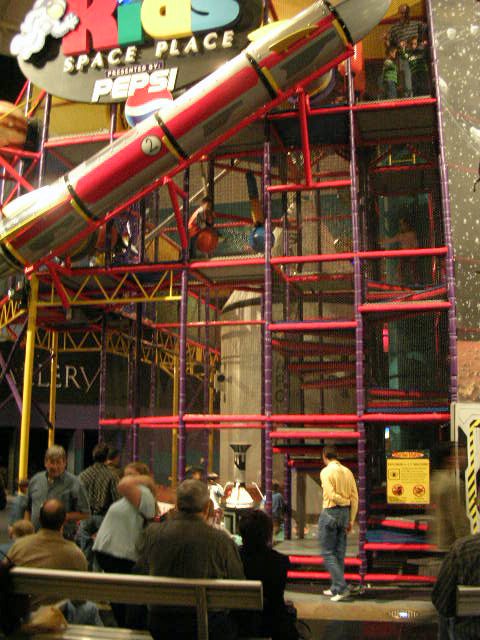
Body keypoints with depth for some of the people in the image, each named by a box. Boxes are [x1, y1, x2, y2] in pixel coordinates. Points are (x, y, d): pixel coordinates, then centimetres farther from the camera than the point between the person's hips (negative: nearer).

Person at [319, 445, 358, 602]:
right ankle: (335, 588, 20)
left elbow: (332, 495, -20)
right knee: (339, 553, 13)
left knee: (327, 552, 1)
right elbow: (355, 498, 6)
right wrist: (351, 520, 10)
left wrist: (342, 501, -2)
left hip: (330, 513, -7)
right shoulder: (347, 472, 7)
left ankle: (342, 587, -6)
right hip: (345, 513, 7)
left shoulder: (326, 471, -10)